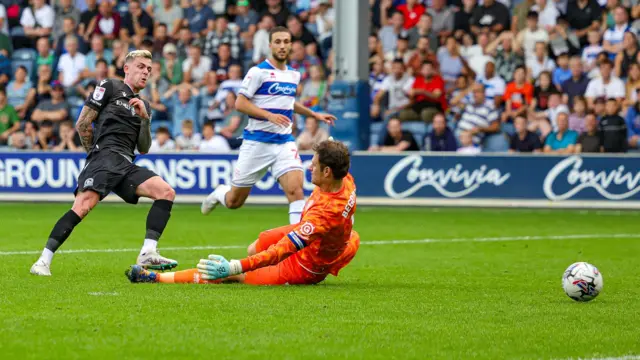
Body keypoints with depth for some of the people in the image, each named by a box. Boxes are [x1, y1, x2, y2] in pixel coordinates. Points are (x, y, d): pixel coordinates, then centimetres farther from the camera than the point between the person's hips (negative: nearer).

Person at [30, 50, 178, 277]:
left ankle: (147, 255, -15)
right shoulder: (109, 87, 9)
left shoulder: (144, 106, 27)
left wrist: (144, 118, 8)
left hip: (126, 165, 7)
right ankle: (43, 262, -26)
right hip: (106, 154, -7)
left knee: (166, 192, -11)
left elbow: (143, 148, 21)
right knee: (84, 205, -27)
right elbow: (82, 124, 6)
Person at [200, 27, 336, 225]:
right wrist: (270, 115, -24)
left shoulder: (294, 74, 11)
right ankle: (220, 193, 44)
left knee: (295, 189, -21)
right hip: (257, 141, -4)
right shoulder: (258, 72, -9)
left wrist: (314, 114, 26)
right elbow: (240, 103, -14)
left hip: (284, 142, 4)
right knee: (234, 201, 8)